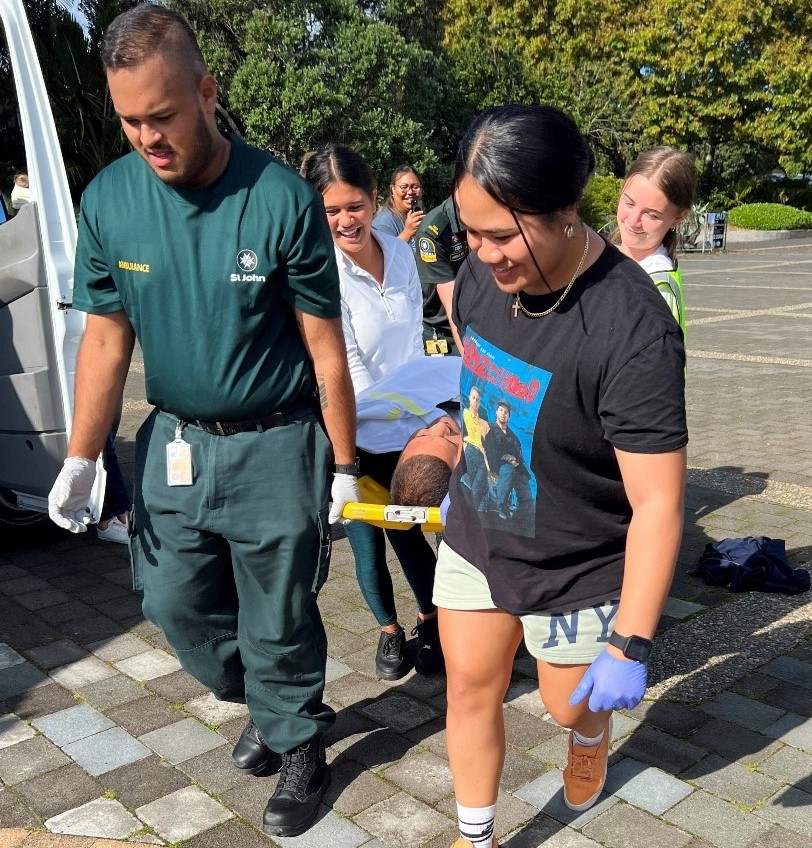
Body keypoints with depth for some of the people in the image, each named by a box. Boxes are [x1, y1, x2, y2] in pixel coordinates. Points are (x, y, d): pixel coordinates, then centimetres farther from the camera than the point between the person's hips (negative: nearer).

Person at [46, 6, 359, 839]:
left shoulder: (282, 199, -18)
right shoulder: (107, 199, -6)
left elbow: (325, 346, -12)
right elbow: (106, 338, 2)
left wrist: (344, 465, -6)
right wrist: (80, 461, 0)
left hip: (275, 447, -4)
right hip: (174, 441, 5)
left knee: (277, 620, 9)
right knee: (175, 602, 16)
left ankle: (300, 747, 36)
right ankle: (265, 707, 44)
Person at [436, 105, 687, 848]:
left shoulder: (632, 333, -32)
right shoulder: (482, 273, -12)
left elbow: (658, 502, -27)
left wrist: (631, 645, -24)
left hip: (578, 569, -4)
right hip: (475, 538, 5)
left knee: (572, 704, 19)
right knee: (470, 689, 14)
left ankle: (590, 741, 56)